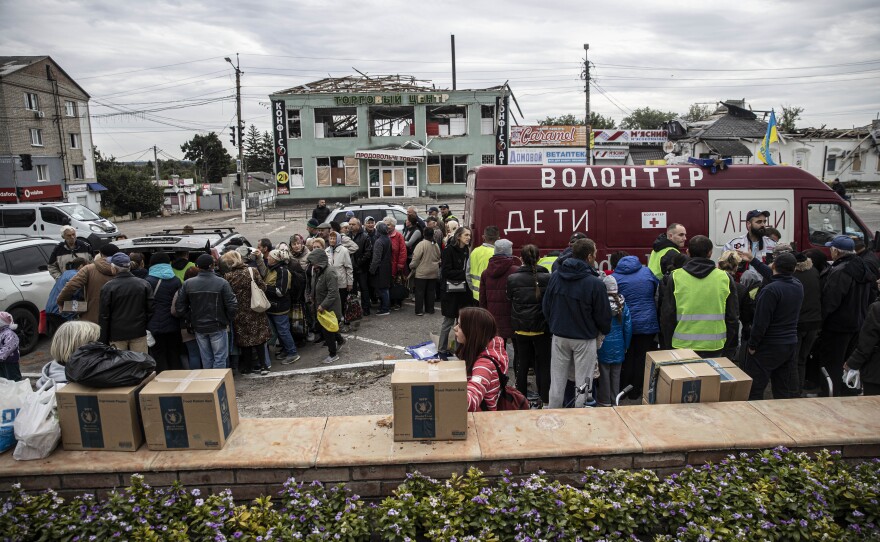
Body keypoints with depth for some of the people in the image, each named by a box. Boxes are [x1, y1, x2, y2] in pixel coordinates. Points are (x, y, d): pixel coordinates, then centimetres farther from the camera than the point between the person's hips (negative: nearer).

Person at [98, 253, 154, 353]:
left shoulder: (107, 287, -7)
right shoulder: (144, 284, 0)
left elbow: (104, 316, -4)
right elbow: (150, 310, 0)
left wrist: (103, 341, 2)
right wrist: (149, 329, 9)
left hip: (117, 334, -2)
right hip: (139, 333, 2)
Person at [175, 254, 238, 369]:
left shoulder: (188, 284, -3)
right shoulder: (222, 283, -14)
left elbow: (180, 308, -2)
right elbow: (232, 306, -15)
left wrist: (192, 319, 10)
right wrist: (227, 320, 2)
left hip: (198, 328, 4)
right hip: (218, 327, -4)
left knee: (206, 358, 15)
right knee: (220, 357, 5)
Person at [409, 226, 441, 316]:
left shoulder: (422, 244, -16)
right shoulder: (436, 245, 4)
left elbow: (416, 258, -15)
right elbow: (439, 257, 15)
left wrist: (412, 266, -1)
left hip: (422, 272, -6)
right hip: (434, 272, 6)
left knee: (420, 291, 1)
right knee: (431, 291, 13)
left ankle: (419, 310, 1)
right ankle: (430, 309, 19)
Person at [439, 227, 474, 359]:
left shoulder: (467, 251, 10)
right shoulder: (449, 250, -11)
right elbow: (446, 272, -16)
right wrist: (464, 274, -19)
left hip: (464, 292, 6)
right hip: (452, 292, -6)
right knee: (448, 322, 3)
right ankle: (442, 350, 16)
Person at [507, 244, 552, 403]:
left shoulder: (512, 279, -8)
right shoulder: (547, 278, -12)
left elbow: (510, 300, 1)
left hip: (520, 329, 1)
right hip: (541, 329, -1)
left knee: (522, 365, 13)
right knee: (543, 366, 11)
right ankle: (545, 400, 16)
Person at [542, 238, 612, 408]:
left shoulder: (555, 276, -6)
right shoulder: (595, 283, -19)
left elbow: (545, 306, 4)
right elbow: (603, 315, -9)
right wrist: (605, 331, 12)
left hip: (559, 336, 4)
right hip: (584, 339, -4)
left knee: (557, 380, 14)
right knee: (583, 382, 9)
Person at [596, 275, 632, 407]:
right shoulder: (623, 305, -5)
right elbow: (628, 327, 0)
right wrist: (626, 345, 11)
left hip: (604, 346, -3)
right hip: (619, 347, 3)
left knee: (604, 373, 8)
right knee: (616, 374, 14)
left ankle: (604, 401, 16)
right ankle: (615, 399, 25)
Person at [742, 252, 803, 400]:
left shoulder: (770, 290, -21)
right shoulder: (798, 287, 3)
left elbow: (761, 322, -21)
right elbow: (773, 277, 21)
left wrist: (752, 345, -9)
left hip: (769, 347, -8)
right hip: (791, 344, 8)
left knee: (754, 391, 1)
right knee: (788, 391, 14)